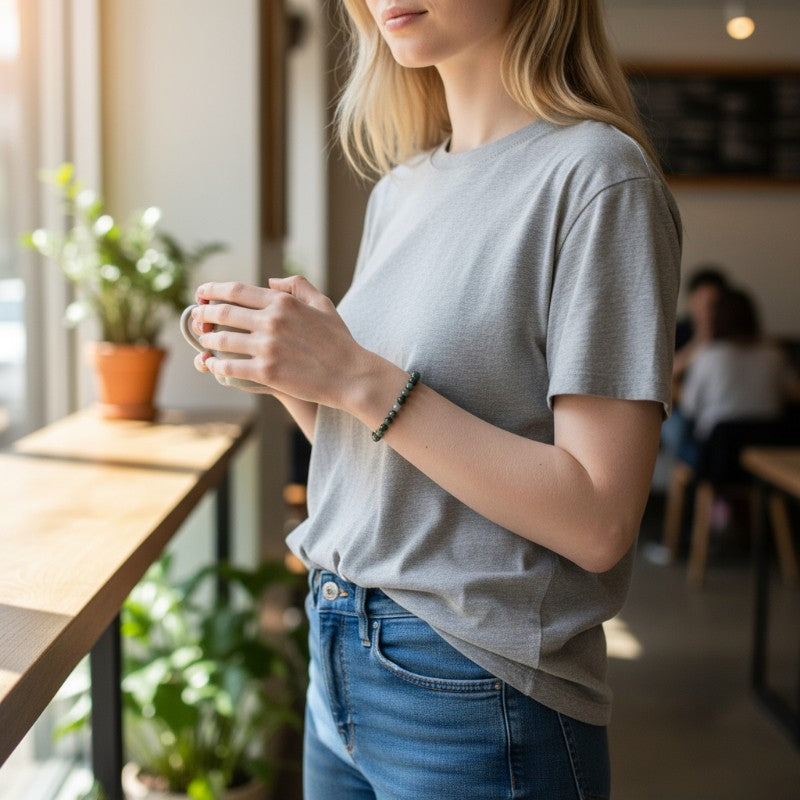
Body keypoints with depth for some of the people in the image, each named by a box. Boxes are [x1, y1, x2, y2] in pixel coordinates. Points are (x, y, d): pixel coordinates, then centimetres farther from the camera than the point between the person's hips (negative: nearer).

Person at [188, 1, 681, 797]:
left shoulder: (594, 173, -15)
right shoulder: (396, 189, 8)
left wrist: (358, 376, -22)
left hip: (480, 694, -7)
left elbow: (598, 521, -20)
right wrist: (283, 372, -5)